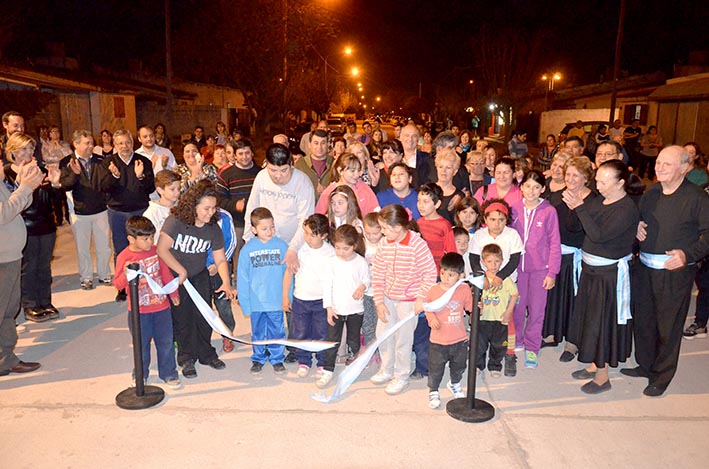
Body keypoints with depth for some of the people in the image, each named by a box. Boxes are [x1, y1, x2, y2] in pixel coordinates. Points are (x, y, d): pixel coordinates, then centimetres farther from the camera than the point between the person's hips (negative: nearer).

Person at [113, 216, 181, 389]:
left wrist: (173, 293, 18)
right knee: (141, 345, 13)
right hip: (139, 311, -3)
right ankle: (140, 375, 34)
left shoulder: (155, 251, -1)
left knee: (166, 342, 11)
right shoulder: (124, 257, -13)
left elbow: (165, 273, 11)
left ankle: (169, 373, 28)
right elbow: (118, 284, -13)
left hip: (161, 306, 3)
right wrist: (125, 274, -34)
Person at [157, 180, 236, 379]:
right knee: (182, 318, 3)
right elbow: (162, 250, -25)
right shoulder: (175, 221, -22)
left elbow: (220, 259, -5)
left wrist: (226, 283, -20)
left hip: (199, 276, 4)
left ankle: (206, 353, 27)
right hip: (175, 276, -4)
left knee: (204, 316, 7)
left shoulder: (213, 229, -8)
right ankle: (186, 358, 21)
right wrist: (182, 271, -19)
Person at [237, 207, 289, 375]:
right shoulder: (247, 249, -7)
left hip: (276, 301, 0)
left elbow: (288, 273, -2)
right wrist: (245, 303, -4)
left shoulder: (281, 246, -8)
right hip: (256, 302, 1)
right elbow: (242, 279, -2)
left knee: (276, 332, 14)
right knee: (258, 333, 17)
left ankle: (276, 359, 33)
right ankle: (258, 358, 36)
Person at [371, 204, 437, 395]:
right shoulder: (384, 244, -6)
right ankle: (387, 370, 36)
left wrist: (421, 299, -14)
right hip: (388, 298, 6)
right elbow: (378, 273, 0)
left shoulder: (417, 244, -22)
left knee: (403, 339, 6)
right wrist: (379, 301, -1)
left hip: (409, 300, -5)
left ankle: (401, 376, 27)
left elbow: (430, 273, -15)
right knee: (382, 333, 13)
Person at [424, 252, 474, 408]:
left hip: (460, 339, 2)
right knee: (436, 369, 8)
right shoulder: (434, 291, -12)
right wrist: (432, 319, -14)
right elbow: (428, 308, 3)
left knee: (459, 366, 24)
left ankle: (455, 384, 54)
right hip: (438, 340, -2)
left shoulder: (464, 290, -9)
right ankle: (433, 392, 33)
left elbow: (470, 307, 2)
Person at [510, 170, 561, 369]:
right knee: (517, 305, 12)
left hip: (539, 268, -2)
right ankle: (515, 340, 31)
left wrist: (552, 272, -6)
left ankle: (531, 347, 19)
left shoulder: (549, 211, -8)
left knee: (536, 309, 5)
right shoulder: (514, 209, -1)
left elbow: (555, 244, -5)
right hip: (517, 265, 2)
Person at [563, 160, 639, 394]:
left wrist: (580, 207, -24)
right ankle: (594, 365, 36)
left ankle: (602, 377, 19)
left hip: (609, 274, -8)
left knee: (602, 321, 3)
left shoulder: (627, 209, -20)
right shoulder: (599, 200, 4)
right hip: (591, 269, 8)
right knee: (591, 318, 18)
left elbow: (598, 235, -27)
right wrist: (574, 206, -7)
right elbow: (581, 228, 7)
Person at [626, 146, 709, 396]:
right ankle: (644, 364, 35)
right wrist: (637, 228, 1)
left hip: (675, 272, -6)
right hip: (645, 268, 6)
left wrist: (688, 254, -25)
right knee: (643, 319, 16)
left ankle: (661, 377, 22)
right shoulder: (650, 193, 9)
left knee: (668, 326, 5)